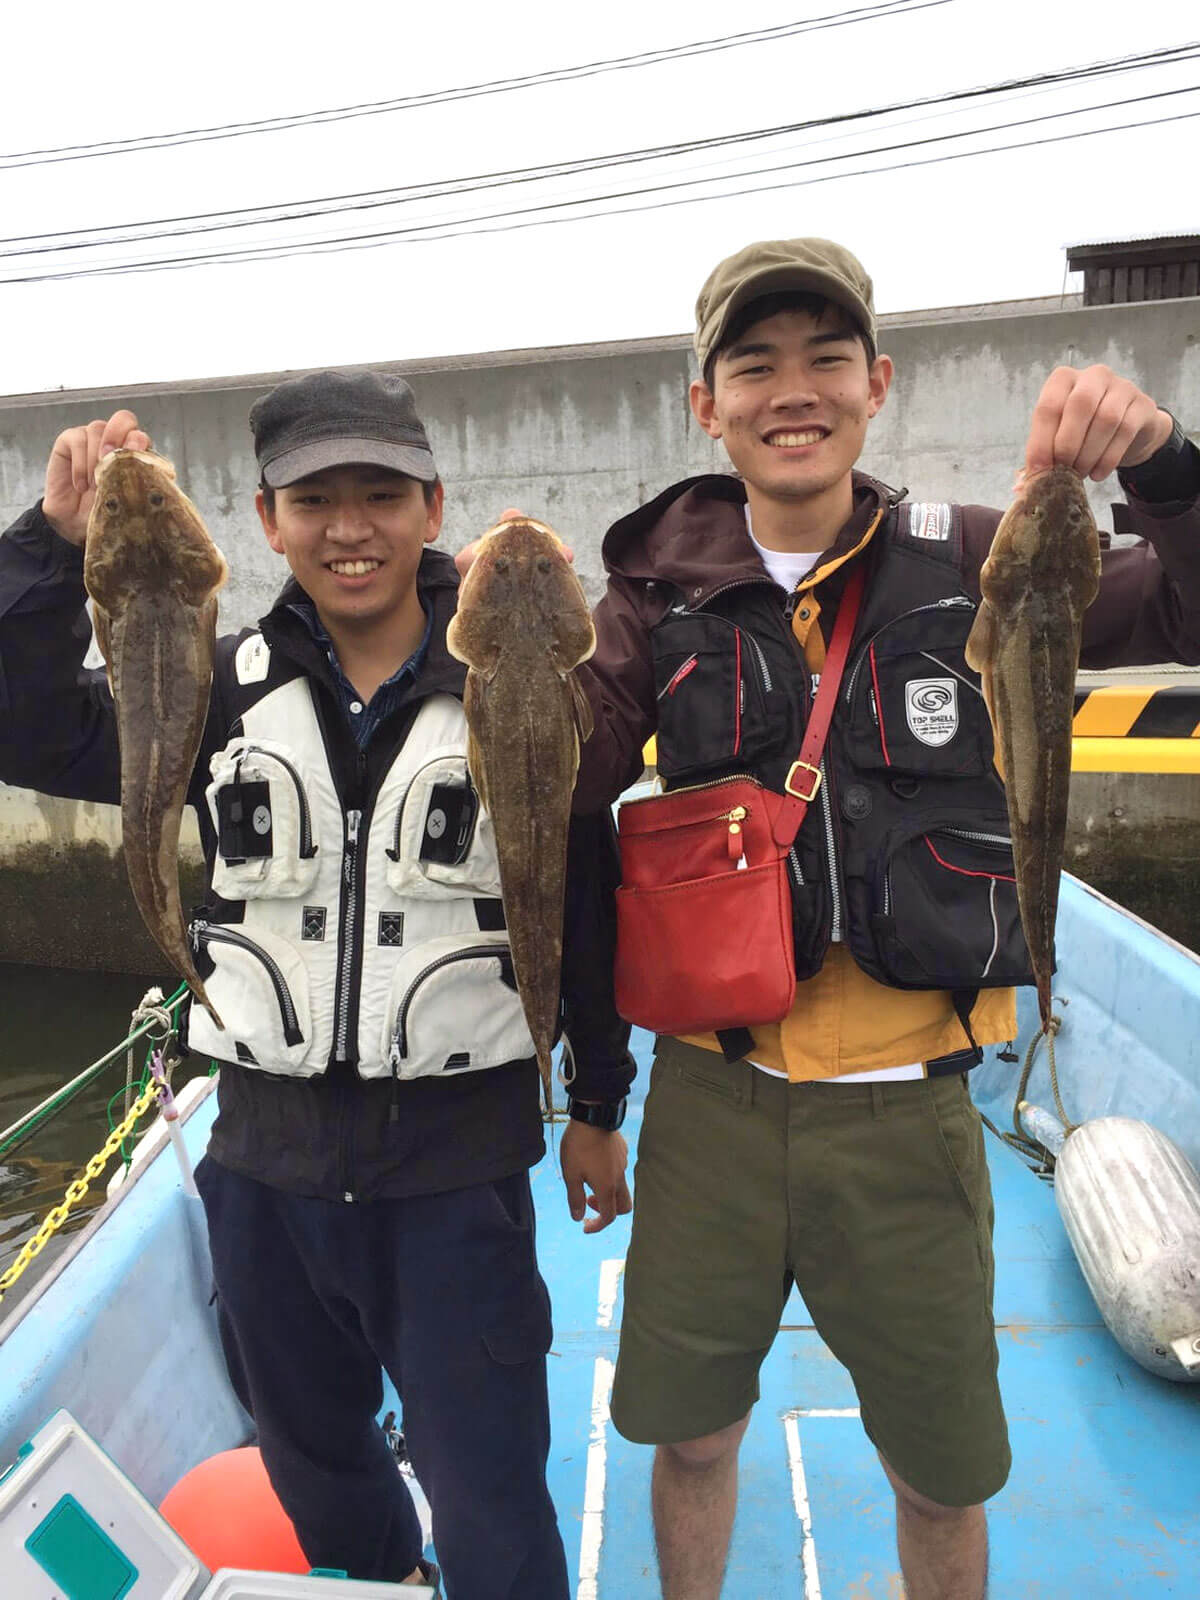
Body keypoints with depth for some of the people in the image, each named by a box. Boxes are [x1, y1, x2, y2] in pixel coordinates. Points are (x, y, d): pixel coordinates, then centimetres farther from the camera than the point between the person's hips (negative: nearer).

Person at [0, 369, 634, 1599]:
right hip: (267, 1152, 4)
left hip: (459, 1157, -3)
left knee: (488, 1494, 9)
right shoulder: (221, 686, 0)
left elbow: (586, 910, -2)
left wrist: (599, 1108, 4)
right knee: (310, 1460, 26)